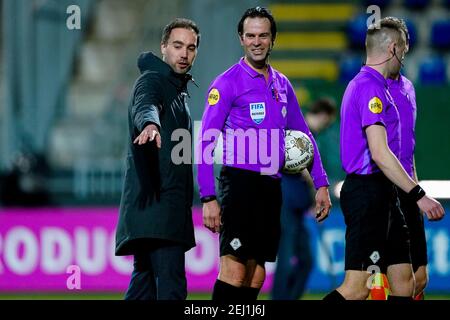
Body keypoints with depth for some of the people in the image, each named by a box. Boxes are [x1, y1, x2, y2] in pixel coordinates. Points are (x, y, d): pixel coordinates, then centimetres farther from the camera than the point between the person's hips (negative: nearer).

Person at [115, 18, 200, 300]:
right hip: (156, 201, -10)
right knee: (171, 286, -20)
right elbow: (144, 106, -31)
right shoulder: (153, 81, -6)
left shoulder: (179, 89, 24)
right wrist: (150, 124, -53)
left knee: (145, 285, 11)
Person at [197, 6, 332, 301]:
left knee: (256, 274, 7)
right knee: (234, 270, -15)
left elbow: (303, 136, 22)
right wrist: (209, 198, -16)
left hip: (272, 186, 7)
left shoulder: (282, 84, 14)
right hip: (240, 181, -7)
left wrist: (321, 184, 13)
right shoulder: (227, 83, -5)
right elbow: (206, 143, -9)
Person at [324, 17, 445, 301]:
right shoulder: (371, 88, -14)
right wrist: (418, 195, -21)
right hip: (370, 191, -11)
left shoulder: (363, 84, 18)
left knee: (404, 283, 8)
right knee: (357, 288, -13)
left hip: (380, 193, 11)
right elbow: (380, 153, -22)